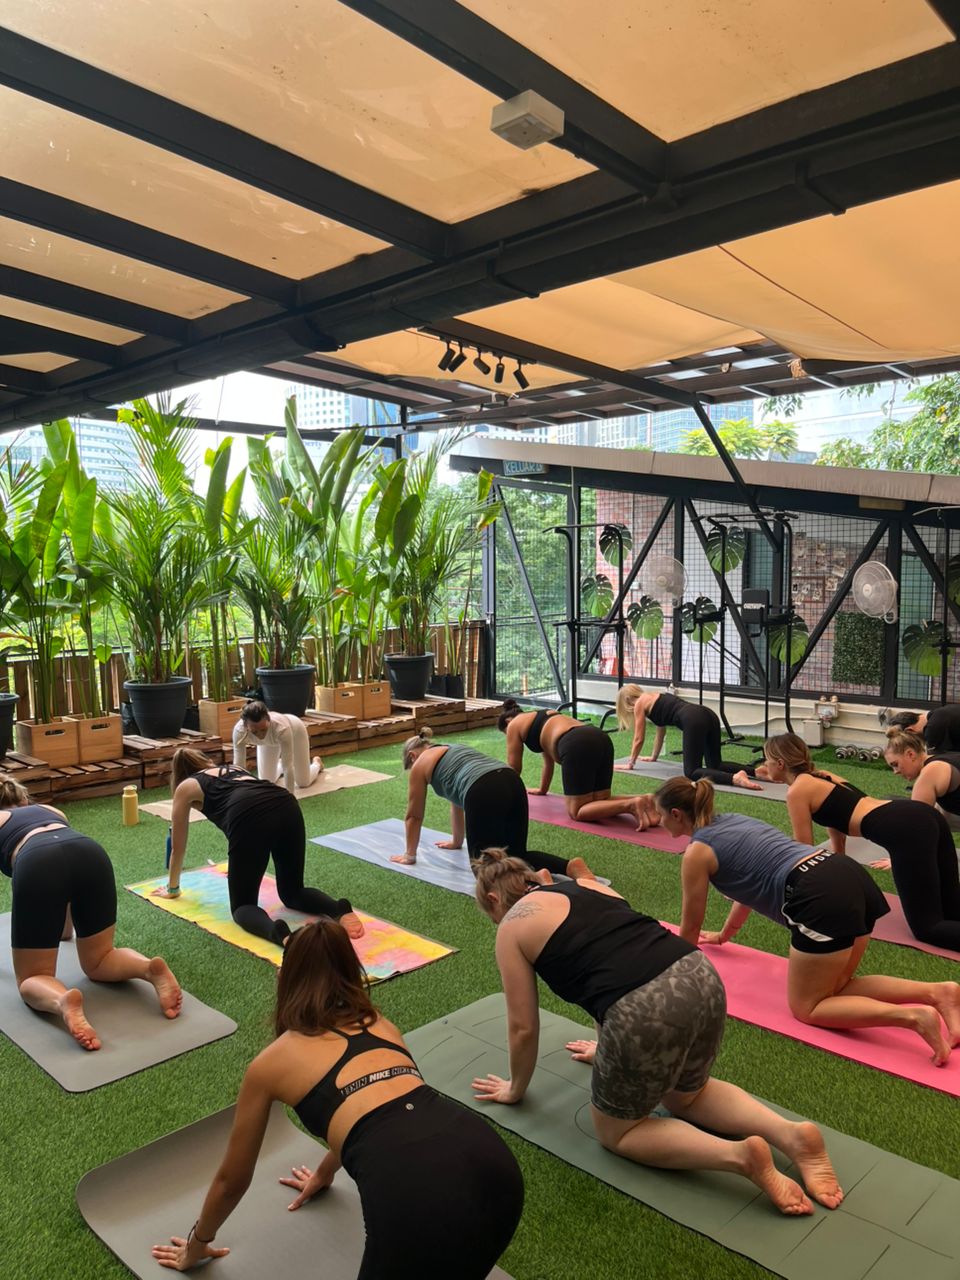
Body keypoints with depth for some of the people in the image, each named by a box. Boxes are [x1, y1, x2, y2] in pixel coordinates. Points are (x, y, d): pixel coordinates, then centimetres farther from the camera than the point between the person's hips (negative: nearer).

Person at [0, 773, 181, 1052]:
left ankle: (63, 1002, -23)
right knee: (99, 961, 22)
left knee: (32, 978, 12)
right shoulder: (51, 809, 42)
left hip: (38, 865, -4)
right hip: (91, 854, 4)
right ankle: (150, 968, -9)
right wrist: (65, 927, 67)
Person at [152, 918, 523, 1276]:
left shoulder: (270, 1062, 19)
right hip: (492, 1162, 6)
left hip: (421, 1199, -6)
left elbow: (232, 1180, 34)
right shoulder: (380, 1024, 31)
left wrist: (196, 1246, 54)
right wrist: (323, 1174, 69)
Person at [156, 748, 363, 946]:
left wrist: (172, 888, 55)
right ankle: (340, 911, -9)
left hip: (251, 819, -5)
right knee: (292, 892, 22)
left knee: (243, 905, 11)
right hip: (287, 807, 5)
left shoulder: (185, 787, 29)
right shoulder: (233, 768, 42)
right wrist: (239, 868, 70)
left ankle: (281, 935, -23)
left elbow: (178, 847, 38)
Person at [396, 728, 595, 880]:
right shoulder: (453, 750, 39)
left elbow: (414, 815, 26)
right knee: (517, 855, 18)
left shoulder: (420, 764, 19)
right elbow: (458, 800, 48)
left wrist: (409, 855, 38)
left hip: (484, 794, -7)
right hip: (513, 783, 7)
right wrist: (457, 841, 58)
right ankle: (571, 866, -9)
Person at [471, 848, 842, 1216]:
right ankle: (790, 1133, 12)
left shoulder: (512, 926, 11)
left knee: (616, 1132, 21)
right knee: (687, 1096, 35)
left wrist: (516, 1089, 34)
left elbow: (523, 1027, 15)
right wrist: (608, 1049, 53)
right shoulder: (588, 885, 28)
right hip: (701, 978, 8)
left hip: (648, 1011, -7)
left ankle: (737, 1156, -1)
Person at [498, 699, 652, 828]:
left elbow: (514, 766, 23)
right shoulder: (543, 718, 40)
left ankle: (631, 805, -22)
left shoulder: (514, 725, 19)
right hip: (601, 740, 8)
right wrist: (542, 789, 59)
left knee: (577, 812, -2)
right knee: (597, 804, 17)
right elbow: (549, 760, 48)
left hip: (577, 747, -8)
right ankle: (644, 800, -8)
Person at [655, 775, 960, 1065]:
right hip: (852, 877, 9)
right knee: (833, 989, 22)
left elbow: (691, 926, 13)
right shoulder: (732, 821, 27)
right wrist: (724, 935, 53)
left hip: (823, 899, -9)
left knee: (806, 1008, 6)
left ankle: (914, 1017, -12)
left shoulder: (697, 853, 3)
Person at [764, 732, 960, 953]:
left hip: (906, 831, -9)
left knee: (928, 929, -7)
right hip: (926, 815, 9)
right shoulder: (820, 777, 27)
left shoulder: (796, 792, 2)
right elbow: (837, 826, 35)